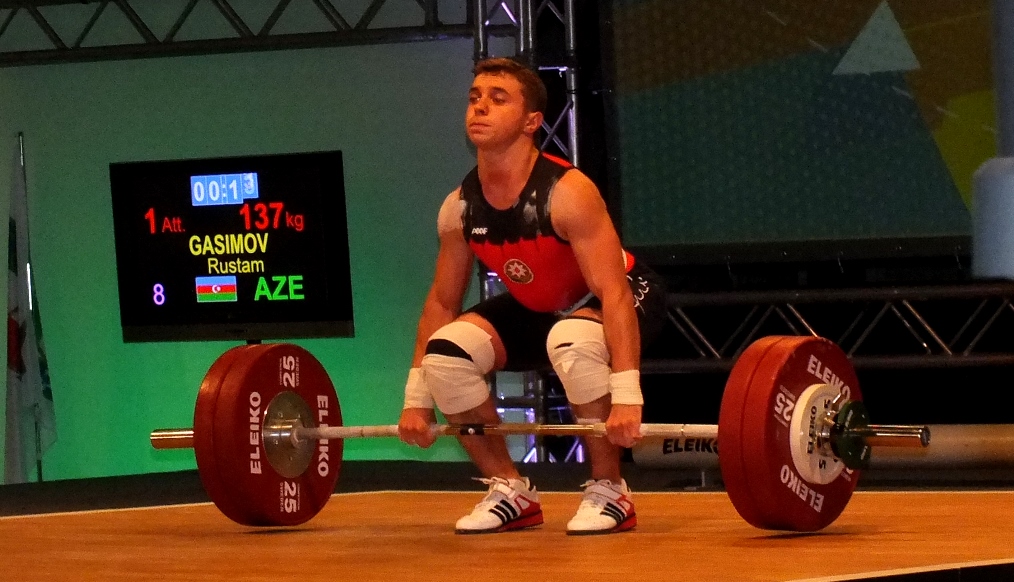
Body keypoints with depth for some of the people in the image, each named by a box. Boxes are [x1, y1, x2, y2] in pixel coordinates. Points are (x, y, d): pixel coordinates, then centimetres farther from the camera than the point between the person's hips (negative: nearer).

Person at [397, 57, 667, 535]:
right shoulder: (459, 208, -12)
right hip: (536, 308, 6)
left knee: (573, 341, -40)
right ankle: (510, 492, -1)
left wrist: (627, 395, -43)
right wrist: (417, 399, 0)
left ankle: (609, 492, -20)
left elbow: (613, 294, -35)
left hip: (625, 297, -6)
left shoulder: (566, 192, -30)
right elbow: (442, 303, 1)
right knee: (445, 351, -18)